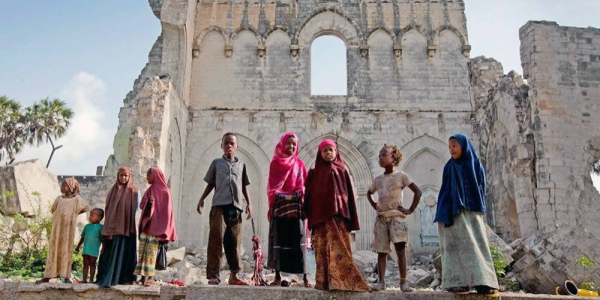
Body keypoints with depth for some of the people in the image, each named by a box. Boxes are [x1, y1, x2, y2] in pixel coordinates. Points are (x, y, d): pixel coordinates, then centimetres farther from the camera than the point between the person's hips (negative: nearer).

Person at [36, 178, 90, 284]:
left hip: (68, 228, -3)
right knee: (53, 250, 3)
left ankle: (66, 276, 5)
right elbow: (53, 210, 20)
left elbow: (87, 208, 4)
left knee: (67, 250, 1)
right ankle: (48, 276, 7)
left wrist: (74, 214, 5)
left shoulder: (77, 198, -1)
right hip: (57, 227, 3)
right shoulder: (59, 198, 8)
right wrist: (60, 215, 7)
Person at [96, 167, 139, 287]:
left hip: (127, 228, -2)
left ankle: (124, 278, 4)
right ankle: (106, 278, 4)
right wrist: (107, 226, 5)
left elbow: (137, 209, 0)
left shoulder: (134, 191, 4)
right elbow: (107, 208, 13)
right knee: (110, 253, 1)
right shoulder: (113, 190, 13)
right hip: (113, 227, 3)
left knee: (125, 253, -2)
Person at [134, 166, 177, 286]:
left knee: (151, 251, -8)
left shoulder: (164, 192, -3)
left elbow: (166, 211, -7)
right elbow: (141, 205, 15)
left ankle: (151, 277, -5)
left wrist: (162, 230, -13)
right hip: (146, 224, 6)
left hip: (156, 225, -6)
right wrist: (148, 203, -9)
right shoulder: (149, 191, 17)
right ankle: (144, 276, 4)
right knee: (142, 250, 2)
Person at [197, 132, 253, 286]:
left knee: (234, 242, 3)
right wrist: (201, 199, 4)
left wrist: (249, 204, 10)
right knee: (216, 240, -8)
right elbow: (210, 184, 14)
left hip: (236, 206, 2)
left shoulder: (241, 165, 17)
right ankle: (213, 275, -8)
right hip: (219, 205, -2)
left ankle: (233, 275, 9)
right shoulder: (216, 163, 13)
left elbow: (244, 186, 17)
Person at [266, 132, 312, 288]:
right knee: (278, 241, 1)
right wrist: (272, 206, -7)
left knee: (299, 241, -5)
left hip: (296, 207, 0)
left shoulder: (299, 164, 9)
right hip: (279, 207, 0)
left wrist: (300, 195, -11)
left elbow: (304, 185, 7)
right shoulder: (275, 163, 7)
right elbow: (271, 187, 5)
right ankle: (278, 277, 6)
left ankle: (305, 277, -5)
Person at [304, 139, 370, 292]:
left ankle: (340, 280, -2)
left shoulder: (342, 170, 10)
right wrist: (308, 214, 0)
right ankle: (325, 281, -1)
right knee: (323, 249, -2)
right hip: (320, 215, 0)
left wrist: (349, 218, 3)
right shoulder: (315, 173, 10)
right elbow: (309, 195, 8)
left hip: (338, 215, 0)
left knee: (340, 248, -4)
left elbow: (348, 193, 8)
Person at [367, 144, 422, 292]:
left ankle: (403, 282, -3)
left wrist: (410, 210, -7)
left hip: (396, 216, -4)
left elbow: (417, 191, -5)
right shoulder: (378, 179, 12)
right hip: (381, 218, 5)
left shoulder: (401, 175, -2)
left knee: (400, 249, -9)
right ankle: (381, 281, 6)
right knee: (381, 251, 2)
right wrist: (374, 205, 13)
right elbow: (369, 193, 30)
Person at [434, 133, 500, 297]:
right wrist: (446, 215, -10)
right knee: (459, 245, -8)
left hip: (473, 212, 3)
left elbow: (481, 191, 9)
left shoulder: (477, 165, 8)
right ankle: (456, 282, -7)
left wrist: (480, 212, 2)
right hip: (455, 213, -3)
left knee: (478, 244, -2)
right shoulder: (450, 167, 3)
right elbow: (446, 191, -1)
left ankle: (482, 282, -1)